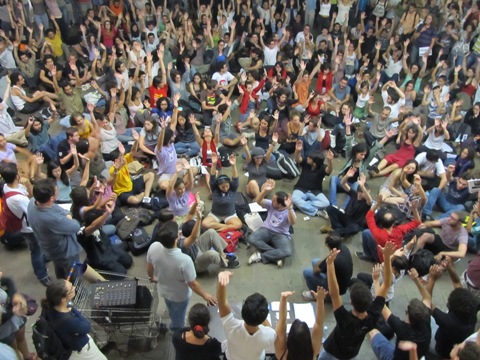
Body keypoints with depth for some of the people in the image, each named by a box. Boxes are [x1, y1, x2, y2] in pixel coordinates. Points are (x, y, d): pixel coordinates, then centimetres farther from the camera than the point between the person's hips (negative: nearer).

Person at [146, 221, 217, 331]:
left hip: (163, 289, 5)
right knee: (178, 318, 29)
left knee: (172, 311, 37)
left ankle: (174, 326, 67)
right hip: (179, 295, -4)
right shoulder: (184, 260, -44)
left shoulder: (153, 247, -30)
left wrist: (152, 277, 16)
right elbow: (193, 284, -27)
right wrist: (205, 295, -8)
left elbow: (149, 267, -8)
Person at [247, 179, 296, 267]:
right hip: (267, 230, 3)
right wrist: (265, 190, -37)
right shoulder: (271, 204, -4)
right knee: (251, 239, -29)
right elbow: (258, 201, -18)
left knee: (287, 252, -34)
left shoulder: (288, 212, -16)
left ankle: (260, 255, -18)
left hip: (281, 235, -3)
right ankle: (276, 255, -21)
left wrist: (289, 208, -54)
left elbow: (292, 222, -37)